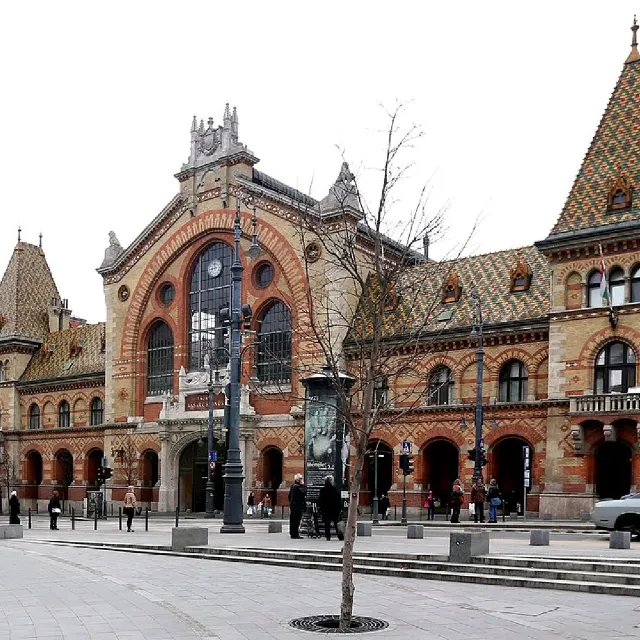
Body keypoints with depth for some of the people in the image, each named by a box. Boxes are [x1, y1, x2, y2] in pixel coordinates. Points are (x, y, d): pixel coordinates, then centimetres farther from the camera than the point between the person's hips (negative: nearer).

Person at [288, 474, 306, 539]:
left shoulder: (292, 486, 15)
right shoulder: (297, 486, -15)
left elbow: (289, 496, 21)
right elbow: (303, 493, -23)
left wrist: (290, 504, 26)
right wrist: (303, 485, -12)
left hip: (293, 505, 10)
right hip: (298, 506, -10)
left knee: (293, 520, 13)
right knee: (296, 520, -8)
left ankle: (292, 533, 19)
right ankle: (295, 534, -7)